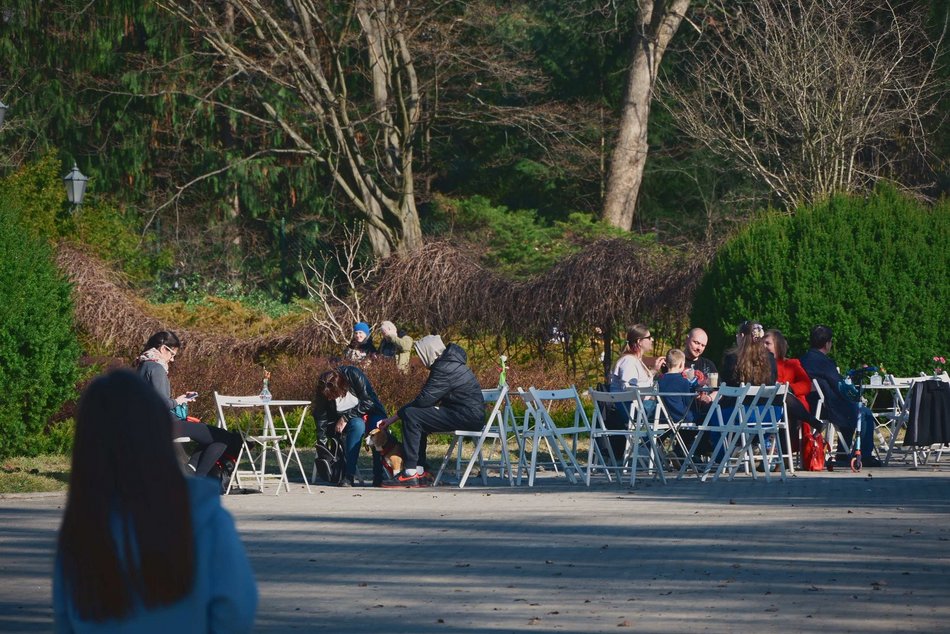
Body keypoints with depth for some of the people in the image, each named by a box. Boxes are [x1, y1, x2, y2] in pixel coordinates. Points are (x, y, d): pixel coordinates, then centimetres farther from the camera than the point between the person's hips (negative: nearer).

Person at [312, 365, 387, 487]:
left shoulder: (354, 375, -24)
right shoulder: (323, 392, -17)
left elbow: (369, 401, -19)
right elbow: (321, 419, -11)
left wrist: (346, 418, -22)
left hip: (370, 413, 0)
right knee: (357, 425, -36)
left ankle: (378, 476, -25)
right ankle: (348, 475, -36)